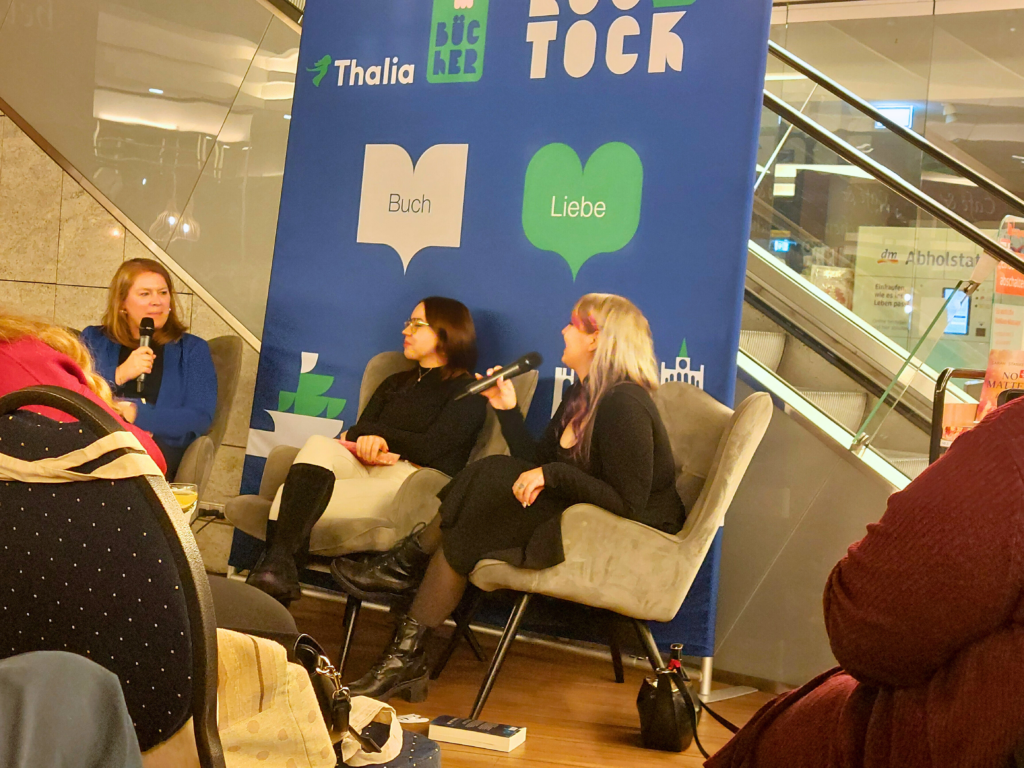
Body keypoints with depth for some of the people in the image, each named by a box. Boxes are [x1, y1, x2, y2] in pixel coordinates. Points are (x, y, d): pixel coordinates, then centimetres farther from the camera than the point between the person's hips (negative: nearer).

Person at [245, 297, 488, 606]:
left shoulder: (467, 392, 8)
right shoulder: (396, 383, 31)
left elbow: (430, 449, -4)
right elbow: (358, 431, 17)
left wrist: (369, 434, 5)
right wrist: (366, 444, -9)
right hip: (365, 471, 6)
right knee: (318, 445, -30)